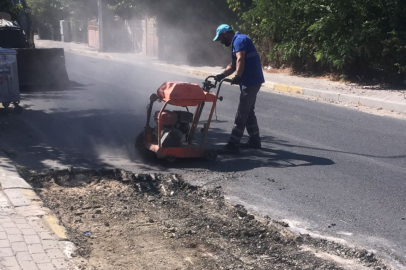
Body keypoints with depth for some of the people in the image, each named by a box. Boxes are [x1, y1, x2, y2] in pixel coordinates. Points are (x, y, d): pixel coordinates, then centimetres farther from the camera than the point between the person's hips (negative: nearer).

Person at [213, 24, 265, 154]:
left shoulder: (239, 40, -12)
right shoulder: (237, 42, 20)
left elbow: (240, 59, -29)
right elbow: (233, 65, 22)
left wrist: (237, 76, -40)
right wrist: (221, 75, 10)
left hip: (251, 81, -11)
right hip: (252, 81, 11)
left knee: (241, 114, -9)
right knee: (248, 112, 18)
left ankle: (233, 145, -8)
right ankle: (254, 140, 27)